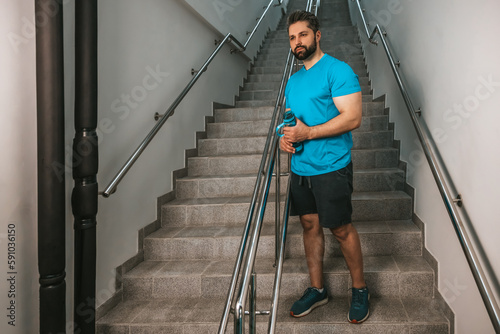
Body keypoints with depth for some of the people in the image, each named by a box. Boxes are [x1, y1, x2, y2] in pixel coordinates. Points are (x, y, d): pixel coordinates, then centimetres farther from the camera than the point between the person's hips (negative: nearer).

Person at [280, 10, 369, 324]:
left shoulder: (338, 71, -8)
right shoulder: (294, 80, 17)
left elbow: (352, 118, -18)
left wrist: (308, 133, -21)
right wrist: (285, 137, 1)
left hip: (331, 168, -7)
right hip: (300, 168, 7)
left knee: (341, 228, 1)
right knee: (310, 225, 12)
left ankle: (360, 289, 21)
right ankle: (317, 289, 25)